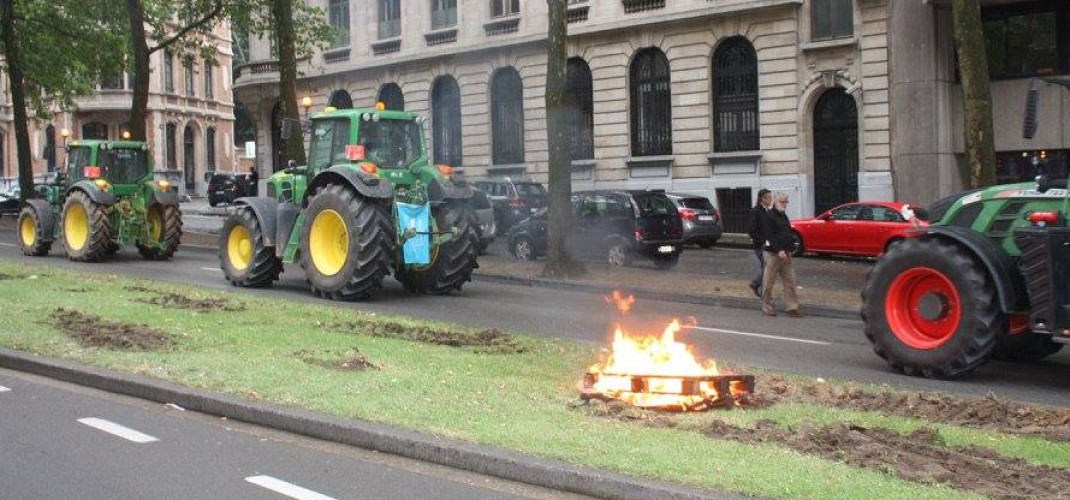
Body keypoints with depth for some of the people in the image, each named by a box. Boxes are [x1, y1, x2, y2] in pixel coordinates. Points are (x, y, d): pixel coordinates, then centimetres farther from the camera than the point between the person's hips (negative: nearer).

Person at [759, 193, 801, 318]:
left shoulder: (784, 216, 18)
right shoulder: (769, 216, -9)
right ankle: (766, 306, 11)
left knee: (790, 281, 2)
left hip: (785, 253, 8)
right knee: (769, 282, 1)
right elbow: (769, 236, -17)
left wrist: (788, 249, 13)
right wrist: (779, 250, -22)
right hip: (773, 253, -8)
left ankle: (792, 307, 3)